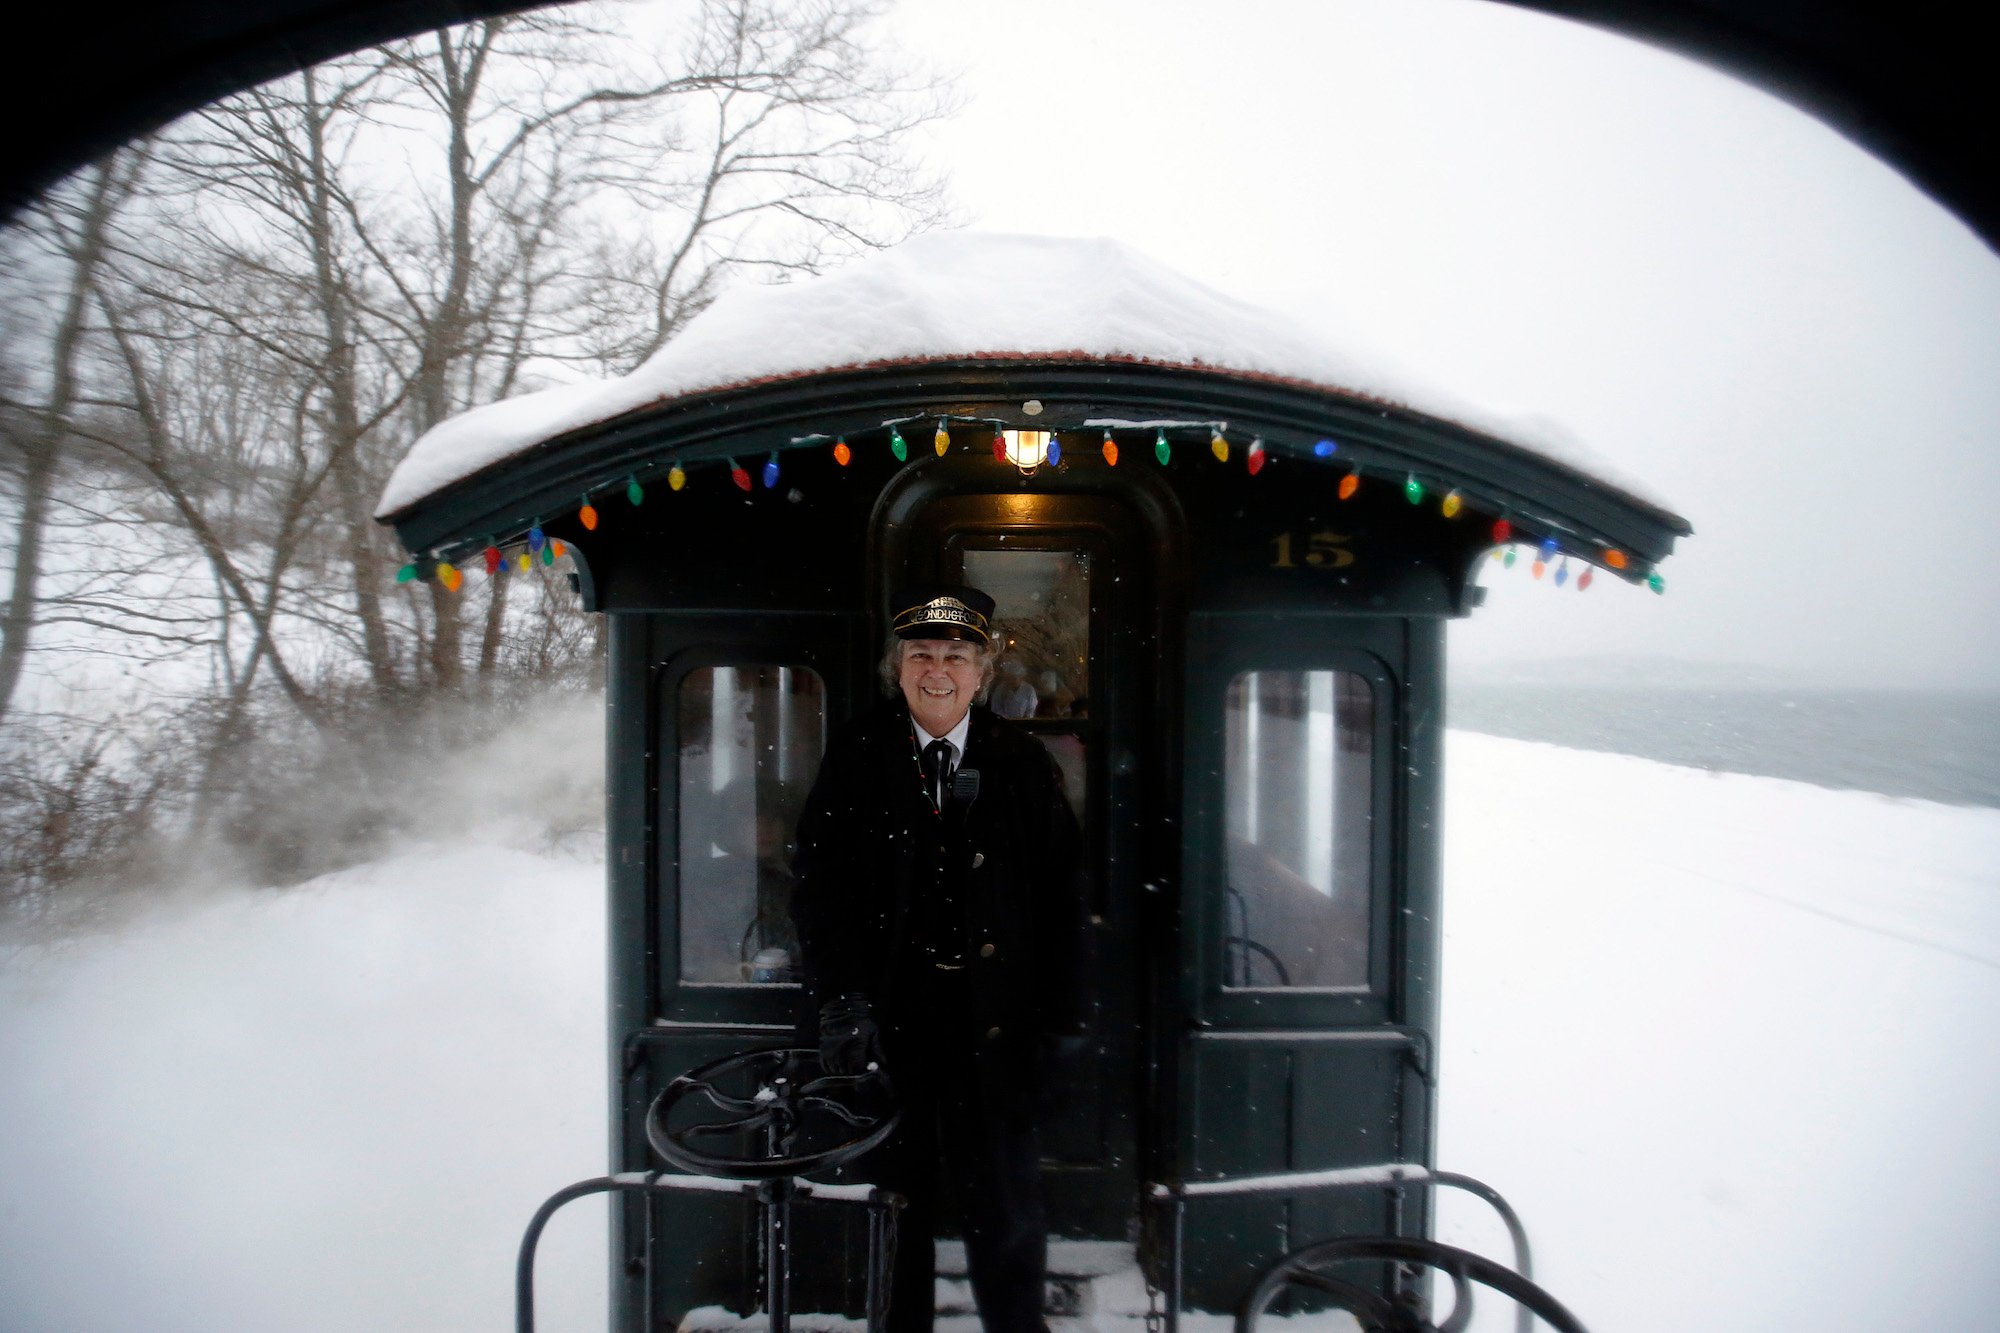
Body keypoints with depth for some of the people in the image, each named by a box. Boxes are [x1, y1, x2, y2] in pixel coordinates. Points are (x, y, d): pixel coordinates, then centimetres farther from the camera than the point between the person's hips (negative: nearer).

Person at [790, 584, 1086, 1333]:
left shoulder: (1023, 764, 2)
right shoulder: (856, 758, 1)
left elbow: (1062, 896, 3)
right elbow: (817, 884, -2)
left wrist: (1061, 1014, 0)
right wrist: (839, 998, -11)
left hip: (995, 1022, 1)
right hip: (889, 1019, 0)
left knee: (1005, 1200, 12)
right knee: (895, 1195, 14)